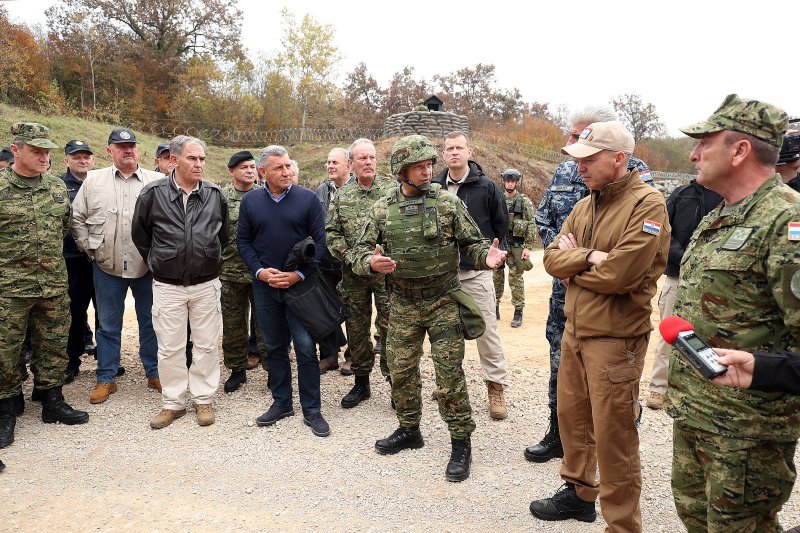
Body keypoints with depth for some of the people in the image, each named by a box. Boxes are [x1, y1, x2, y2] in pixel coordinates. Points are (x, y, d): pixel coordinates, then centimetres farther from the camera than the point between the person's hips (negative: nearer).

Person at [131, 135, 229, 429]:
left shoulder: (216, 195, -1)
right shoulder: (153, 193, -6)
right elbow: (139, 234, 8)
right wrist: (158, 262, 10)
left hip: (206, 284, 1)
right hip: (167, 286, -1)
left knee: (206, 345, 8)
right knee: (170, 347, 7)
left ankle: (203, 399, 23)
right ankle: (173, 402, 22)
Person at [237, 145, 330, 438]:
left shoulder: (308, 199, -4)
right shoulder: (250, 201, 4)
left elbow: (319, 241, -5)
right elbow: (243, 241, 7)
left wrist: (298, 275, -13)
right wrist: (260, 271, -8)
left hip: (299, 284, -3)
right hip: (265, 286, 3)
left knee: (305, 347, -2)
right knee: (274, 346, 13)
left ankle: (311, 410, 10)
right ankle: (281, 402, 27)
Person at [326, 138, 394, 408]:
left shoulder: (392, 190, 0)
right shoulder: (341, 196, 8)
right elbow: (331, 232, 6)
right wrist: (349, 257, -8)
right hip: (354, 274, 3)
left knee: (390, 327, -1)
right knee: (356, 328, 11)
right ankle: (361, 382, 26)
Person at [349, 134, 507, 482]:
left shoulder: (449, 202, -3)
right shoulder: (381, 210, 2)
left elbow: (472, 244, -1)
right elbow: (358, 254, 1)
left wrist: (487, 257, -23)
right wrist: (371, 263, -22)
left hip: (443, 302, -3)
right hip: (402, 305, 3)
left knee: (449, 374, -1)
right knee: (401, 371, 13)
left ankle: (461, 442, 14)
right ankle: (409, 430, 34)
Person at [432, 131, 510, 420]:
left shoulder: (486, 187, -4)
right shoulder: (434, 187, 4)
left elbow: (501, 225, 6)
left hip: (476, 271, -3)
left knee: (487, 329, -1)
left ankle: (496, 387, 10)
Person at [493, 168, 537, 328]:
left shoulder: (524, 201, 0)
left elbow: (531, 226, -5)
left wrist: (528, 247, -12)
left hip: (515, 245, -3)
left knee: (516, 279, -2)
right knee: (496, 277, 8)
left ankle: (518, 312, 6)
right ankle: (495, 309, 21)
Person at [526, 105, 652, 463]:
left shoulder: (634, 175, -12)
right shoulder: (564, 171, 6)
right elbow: (543, 221, 13)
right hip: (566, 286, 6)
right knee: (561, 361, 15)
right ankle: (558, 436, 32)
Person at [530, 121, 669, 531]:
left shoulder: (647, 204, -15)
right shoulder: (584, 206, 9)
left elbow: (619, 274, -25)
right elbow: (552, 259, 1)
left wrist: (574, 259, -8)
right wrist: (589, 257, -17)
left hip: (615, 338, -8)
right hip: (575, 330, 8)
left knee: (613, 438, 2)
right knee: (571, 416, 20)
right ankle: (579, 493, 41)